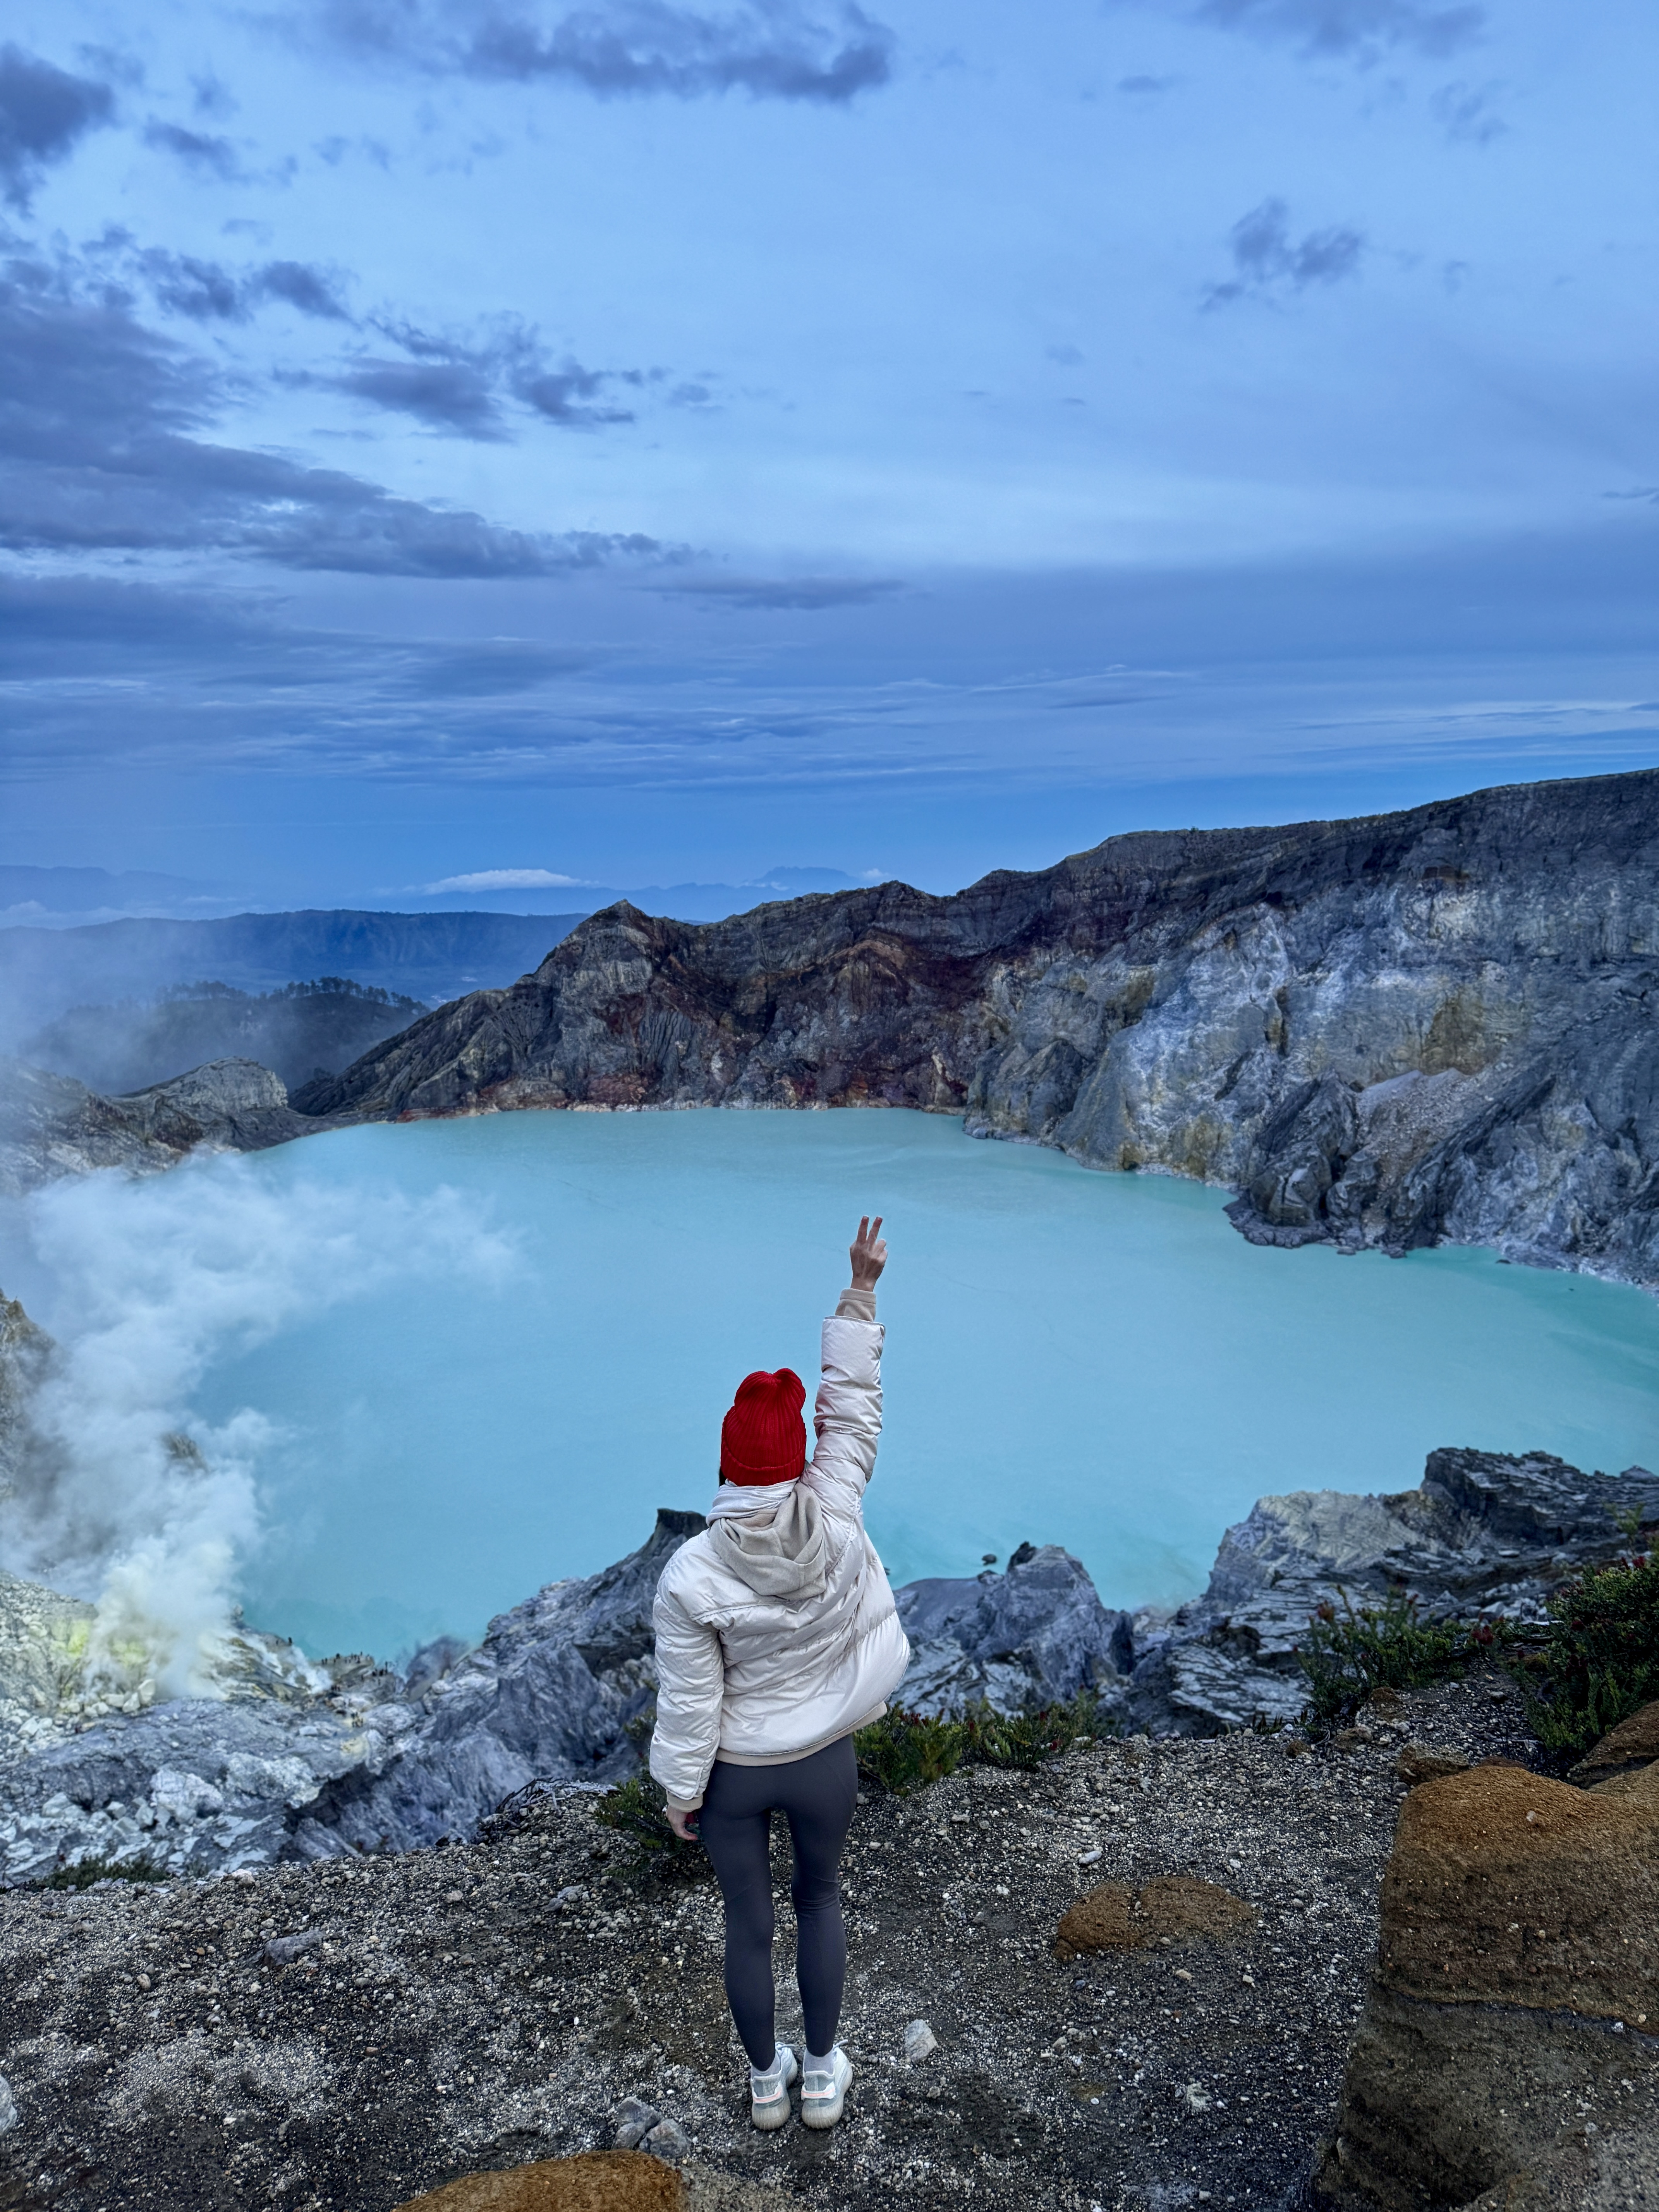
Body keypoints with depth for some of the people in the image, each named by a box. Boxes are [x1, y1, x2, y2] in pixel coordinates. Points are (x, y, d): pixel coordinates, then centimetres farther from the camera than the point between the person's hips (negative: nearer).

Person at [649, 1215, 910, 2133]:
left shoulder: (692, 1575, -27)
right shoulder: (835, 1526, -23)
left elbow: (689, 1704, -17)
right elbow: (853, 1405, -15)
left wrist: (680, 1791, 0)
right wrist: (861, 1289, -10)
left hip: (734, 1775, -1)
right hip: (822, 1762, 2)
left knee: (748, 1923, 21)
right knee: (819, 1900, 27)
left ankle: (766, 2081, 43)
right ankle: (822, 2074, 41)